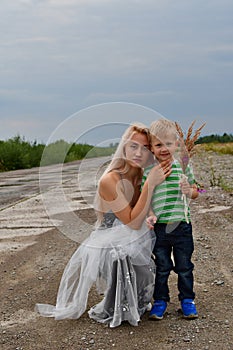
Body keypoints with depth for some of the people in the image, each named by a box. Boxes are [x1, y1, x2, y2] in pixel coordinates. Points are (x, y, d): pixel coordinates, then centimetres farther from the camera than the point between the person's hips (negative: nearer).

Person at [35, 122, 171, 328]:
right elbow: (134, 222, -24)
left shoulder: (141, 175, -4)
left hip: (133, 240, 6)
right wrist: (150, 184, -30)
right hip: (110, 246, -6)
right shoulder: (110, 180, -24)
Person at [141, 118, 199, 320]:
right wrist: (149, 215, -15)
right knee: (162, 267, 11)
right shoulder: (148, 172, -3)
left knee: (184, 266, 12)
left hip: (182, 225, 1)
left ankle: (187, 299, 29)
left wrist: (190, 191, -13)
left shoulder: (184, 167, 0)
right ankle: (160, 300, 27)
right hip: (159, 227, 0)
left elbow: (195, 193, 9)